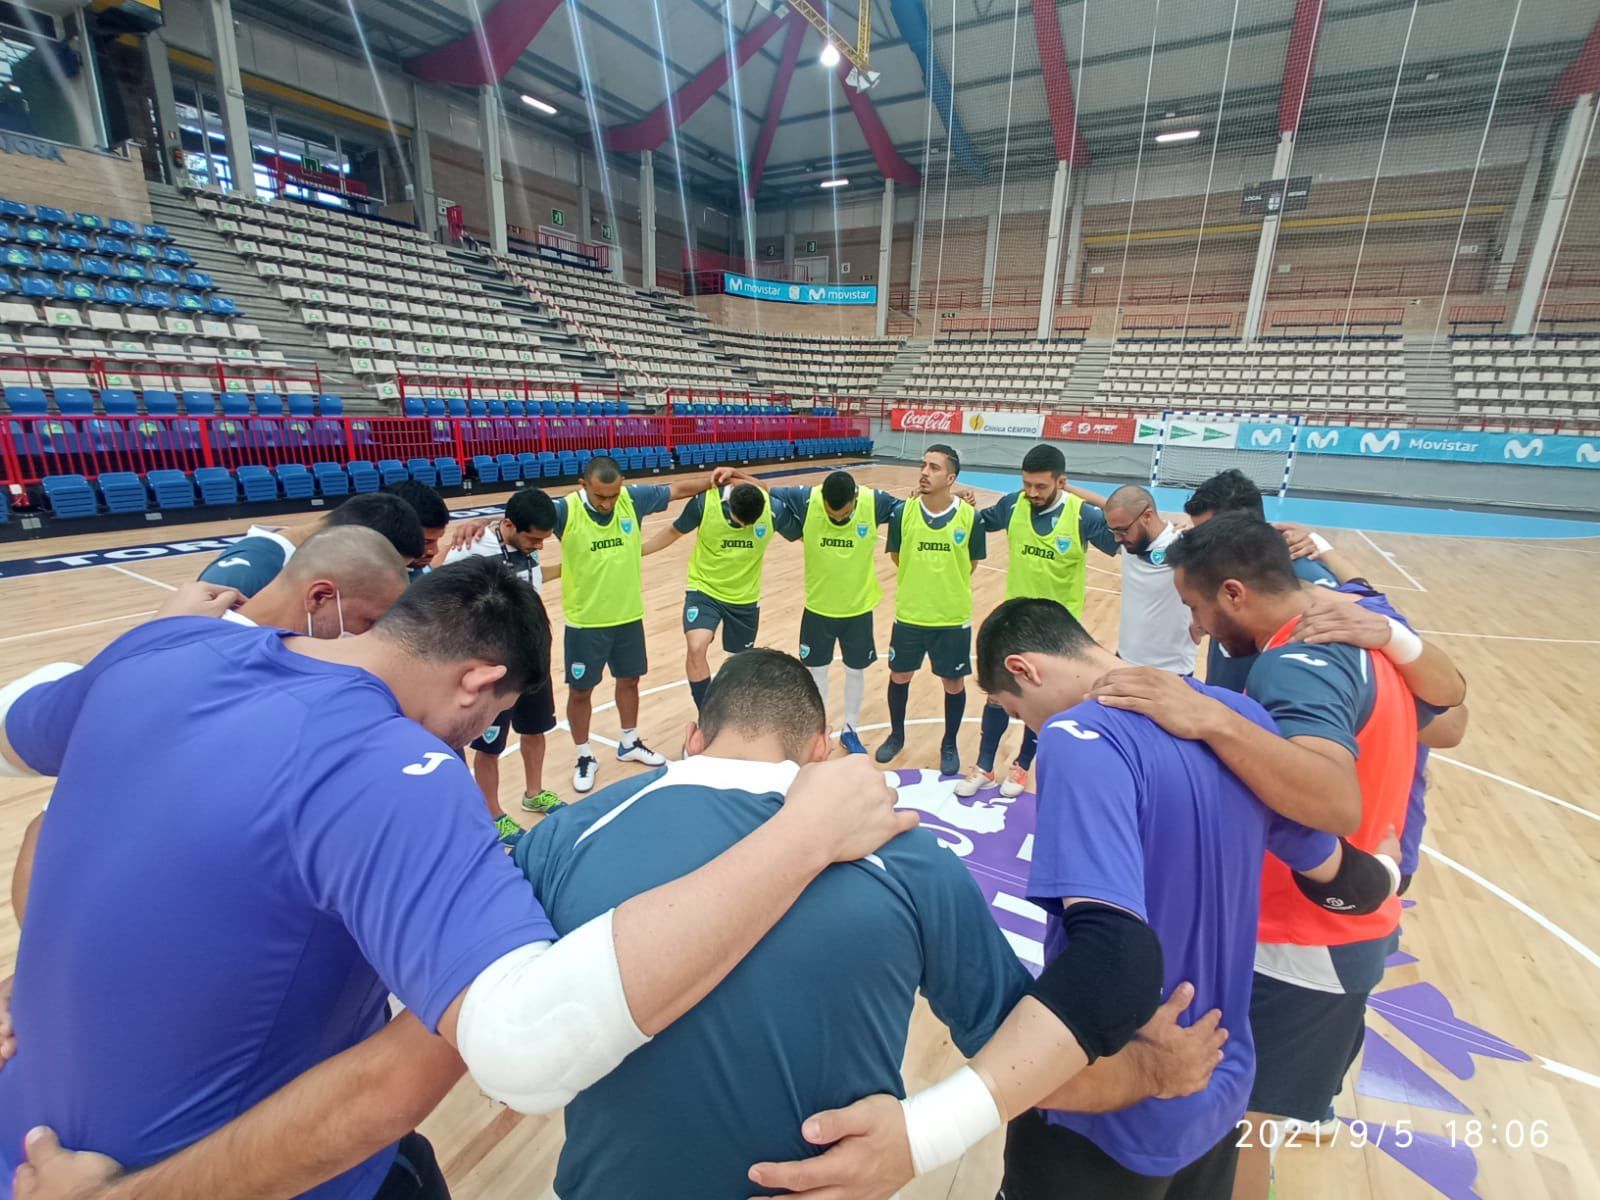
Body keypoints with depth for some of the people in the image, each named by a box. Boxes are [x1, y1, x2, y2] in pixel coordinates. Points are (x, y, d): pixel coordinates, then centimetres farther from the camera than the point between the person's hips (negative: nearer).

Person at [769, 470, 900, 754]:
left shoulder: (875, 502, -19)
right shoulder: (806, 500, -20)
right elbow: (768, 495, -7)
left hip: (858, 607, 1)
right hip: (818, 606, 0)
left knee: (856, 670, 15)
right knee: (816, 669, 14)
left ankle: (850, 730, 37)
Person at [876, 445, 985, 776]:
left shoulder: (970, 516, -12)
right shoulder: (903, 510, -9)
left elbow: (970, 564, 1)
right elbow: (897, 557, 4)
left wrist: (946, 584, 4)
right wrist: (919, 579, 1)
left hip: (953, 617, -1)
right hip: (909, 614, 1)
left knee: (954, 683, 12)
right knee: (899, 676, 15)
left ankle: (949, 745, 35)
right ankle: (896, 735, 40)